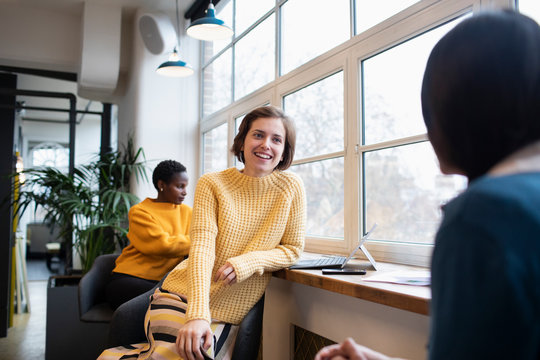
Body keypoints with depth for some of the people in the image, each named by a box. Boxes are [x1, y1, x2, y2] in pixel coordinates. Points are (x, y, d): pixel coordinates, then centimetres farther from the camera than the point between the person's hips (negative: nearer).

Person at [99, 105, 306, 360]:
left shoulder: (291, 188, -3)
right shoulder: (211, 184, -5)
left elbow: (293, 249, 2)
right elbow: (202, 246, -16)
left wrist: (249, 262, -18)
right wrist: (198, 313, -29)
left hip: (229, 313, 1)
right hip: (184, 296, -1)